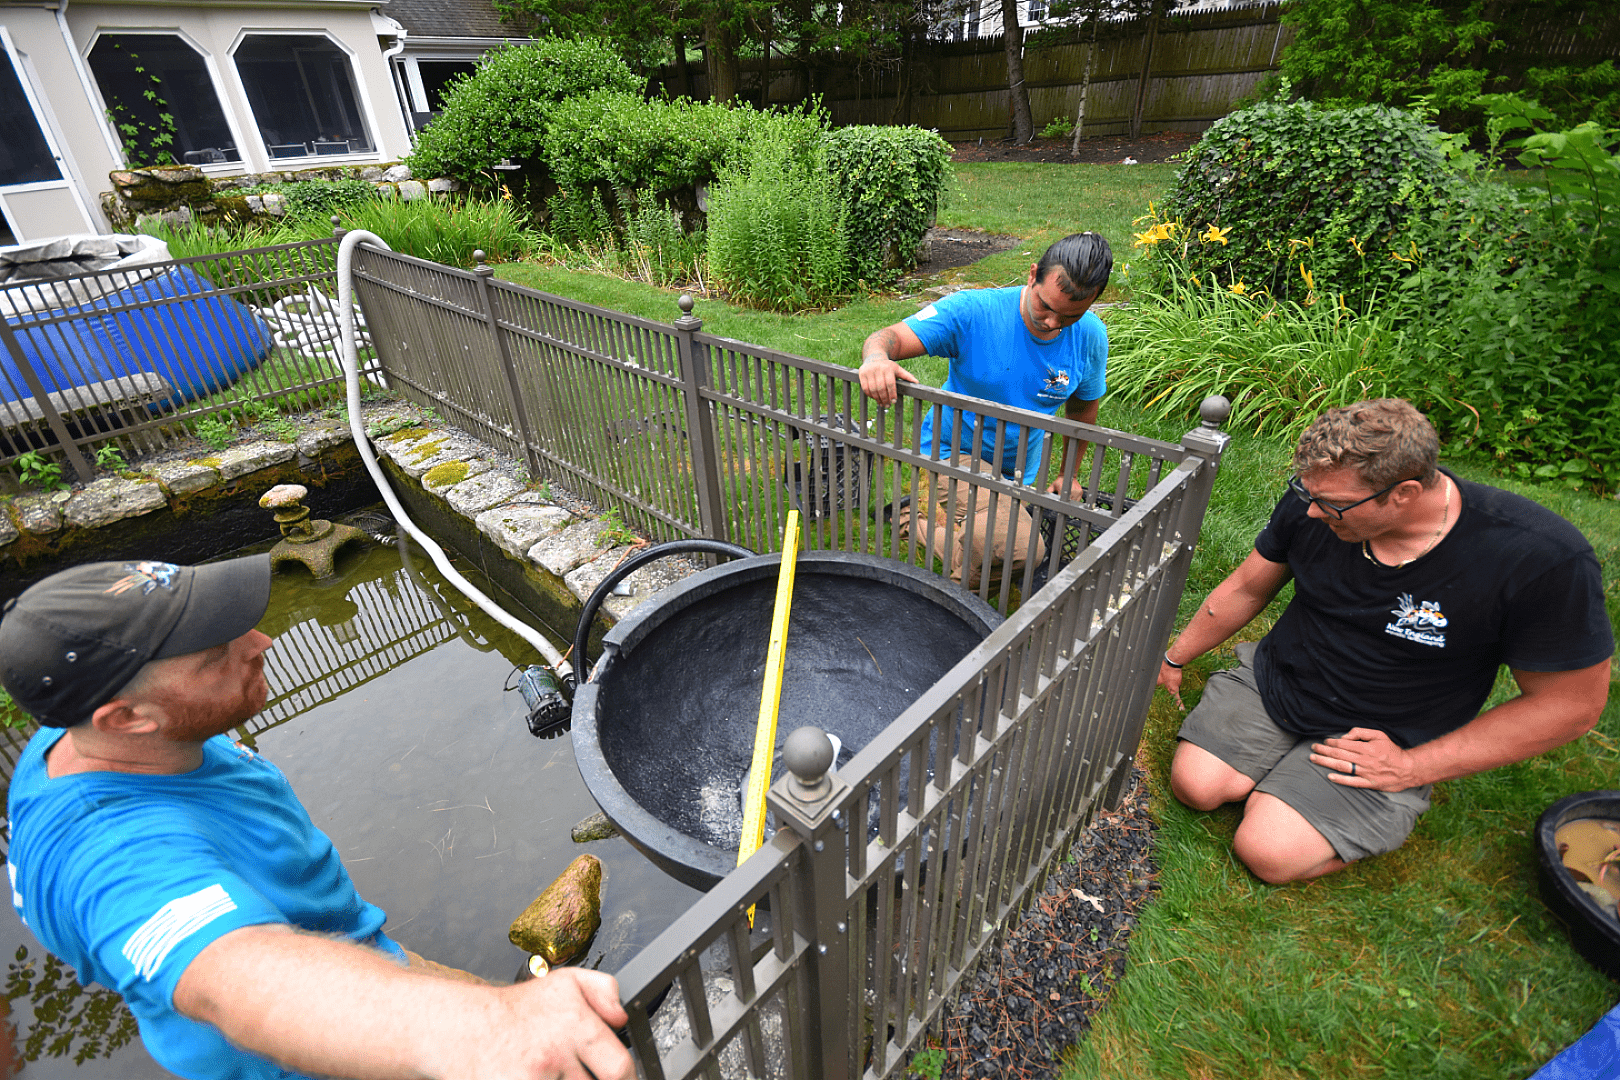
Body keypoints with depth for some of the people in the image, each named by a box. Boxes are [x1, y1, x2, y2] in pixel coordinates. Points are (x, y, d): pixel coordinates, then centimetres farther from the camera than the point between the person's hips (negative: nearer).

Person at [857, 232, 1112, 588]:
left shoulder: (1091, 337, -9)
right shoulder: (971, 311, -22)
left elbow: (1083, 408, 8)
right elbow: (889, 337, -28)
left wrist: (1070, 474, 16)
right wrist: (876, 358, -53)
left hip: (1020, 472, 6)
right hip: (953, 452, -6)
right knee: (1021, 549, -31)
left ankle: (919, 521, 34)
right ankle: (926, 525, -4)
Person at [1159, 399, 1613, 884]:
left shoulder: (1542, 558, -23)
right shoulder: (1313, 503, -12)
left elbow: (1572, 705, -12)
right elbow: (1246, 590, 3)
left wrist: (1411, 767, -15)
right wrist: (1174, 658, 10)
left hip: (1378, 740, -3)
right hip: (1270, 682, 4)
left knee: (1267, 852, -19)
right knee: (1194, 785, -15)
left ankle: (1387, 815, 10)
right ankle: (1281, 775, 14)